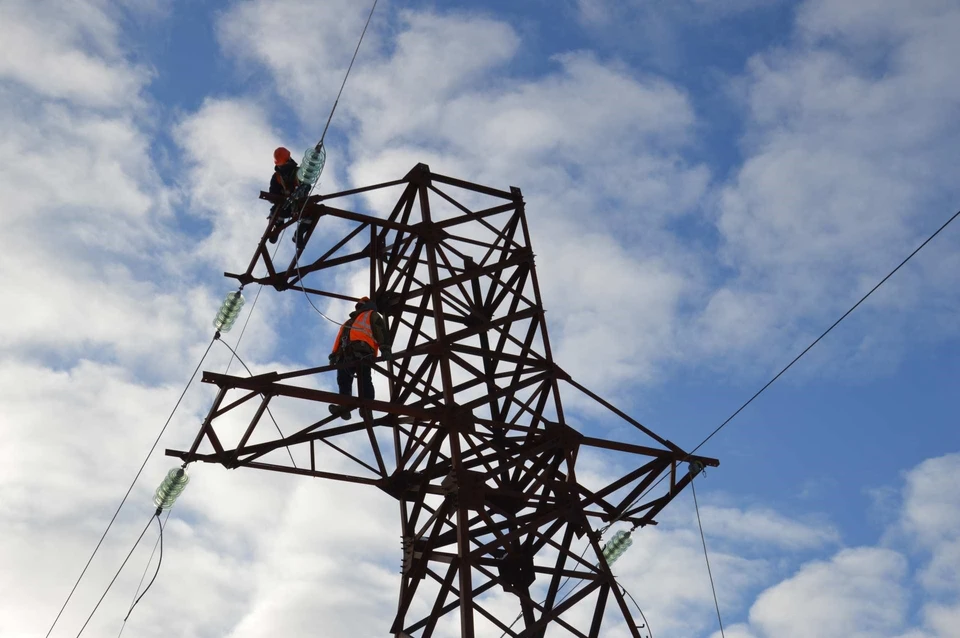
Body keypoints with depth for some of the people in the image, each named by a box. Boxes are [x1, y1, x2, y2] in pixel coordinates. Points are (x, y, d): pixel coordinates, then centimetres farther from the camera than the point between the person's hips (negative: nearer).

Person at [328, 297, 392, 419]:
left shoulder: (372, 316, 23)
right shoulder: (351, 322, 43)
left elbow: (381, 331, 4)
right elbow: (341, 339, 33)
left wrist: (385, 349, -14)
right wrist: (335, 354, 15)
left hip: (361, 351, -7)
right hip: (346, 353, 7)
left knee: (364, 379, -22)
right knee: (343, 380, -13)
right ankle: (344, 406, -26)